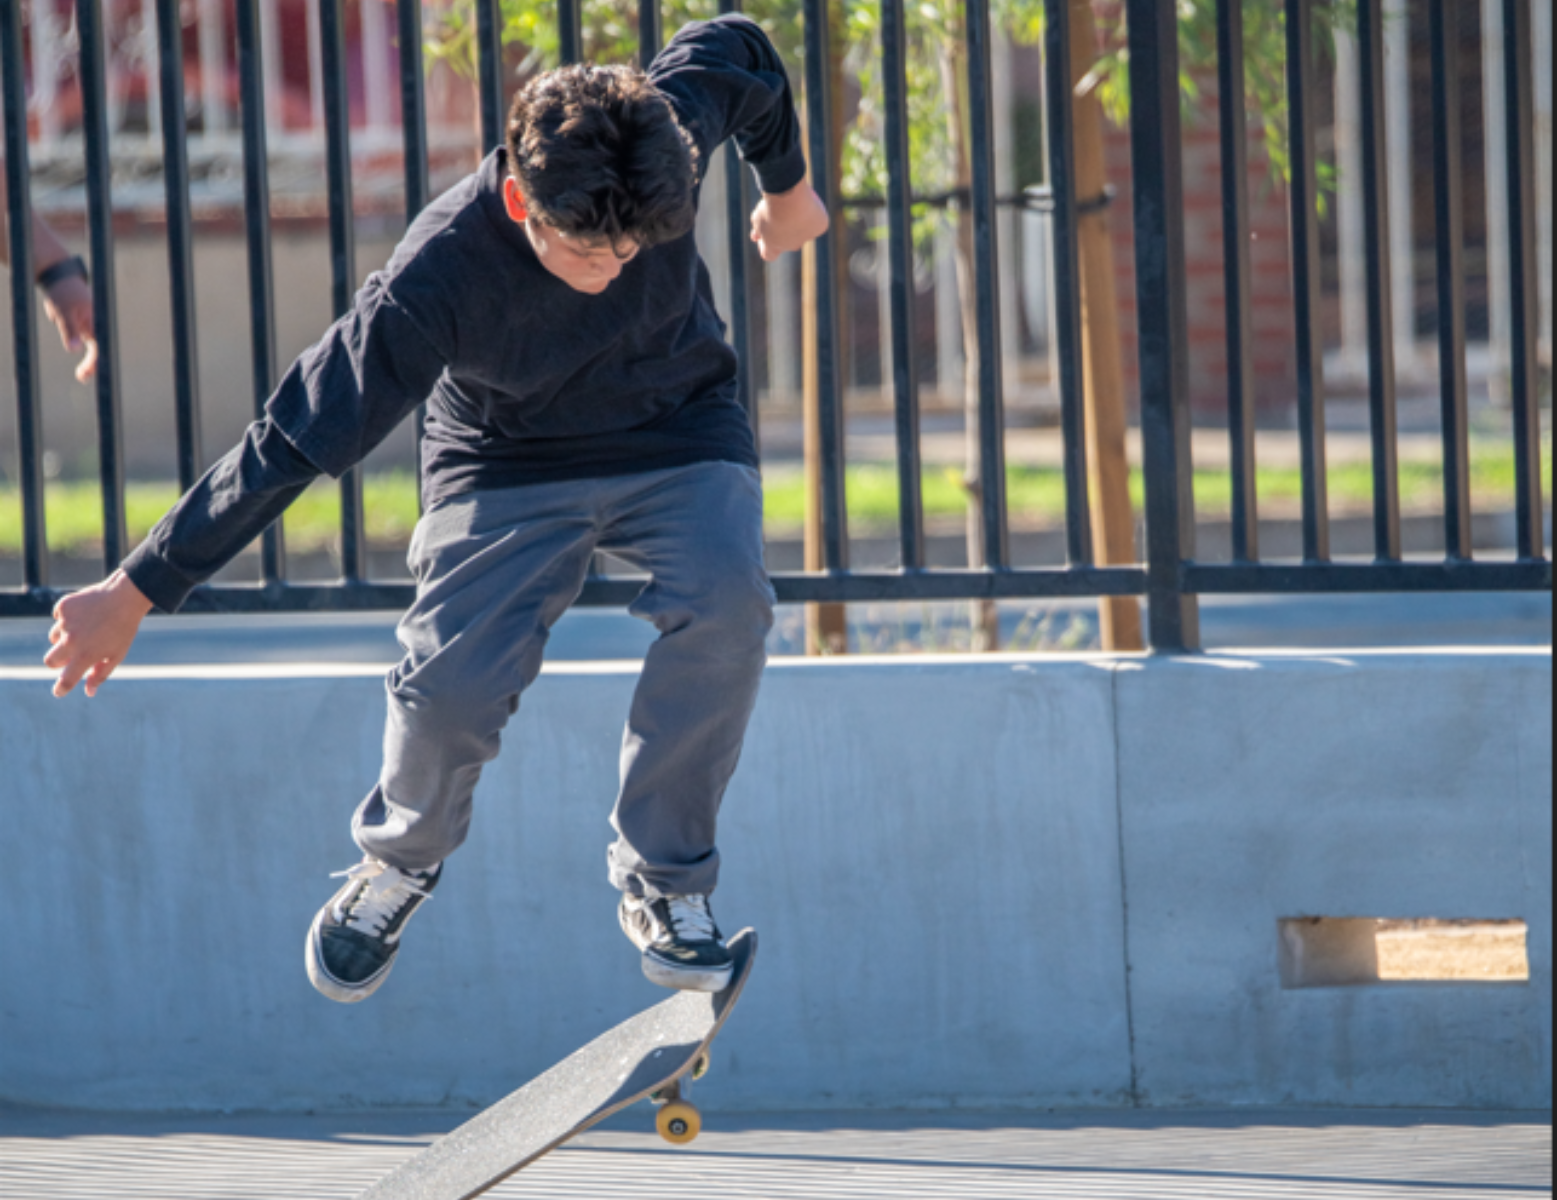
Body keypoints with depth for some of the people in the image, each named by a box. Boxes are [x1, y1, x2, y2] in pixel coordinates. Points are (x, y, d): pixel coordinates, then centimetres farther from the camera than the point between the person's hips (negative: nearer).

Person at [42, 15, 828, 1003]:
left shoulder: (675, 122, -29)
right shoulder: (438, 281, -35)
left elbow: (738, 53, -3)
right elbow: (296, 441, -29)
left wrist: (788, 188, 17)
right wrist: (136, 594, -24)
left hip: (678, 434, 2)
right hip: (512, 462, -2)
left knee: (725, 600, -29)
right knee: (454, 681, -23)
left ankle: (666, 882, -11)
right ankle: (403, 858, 13)